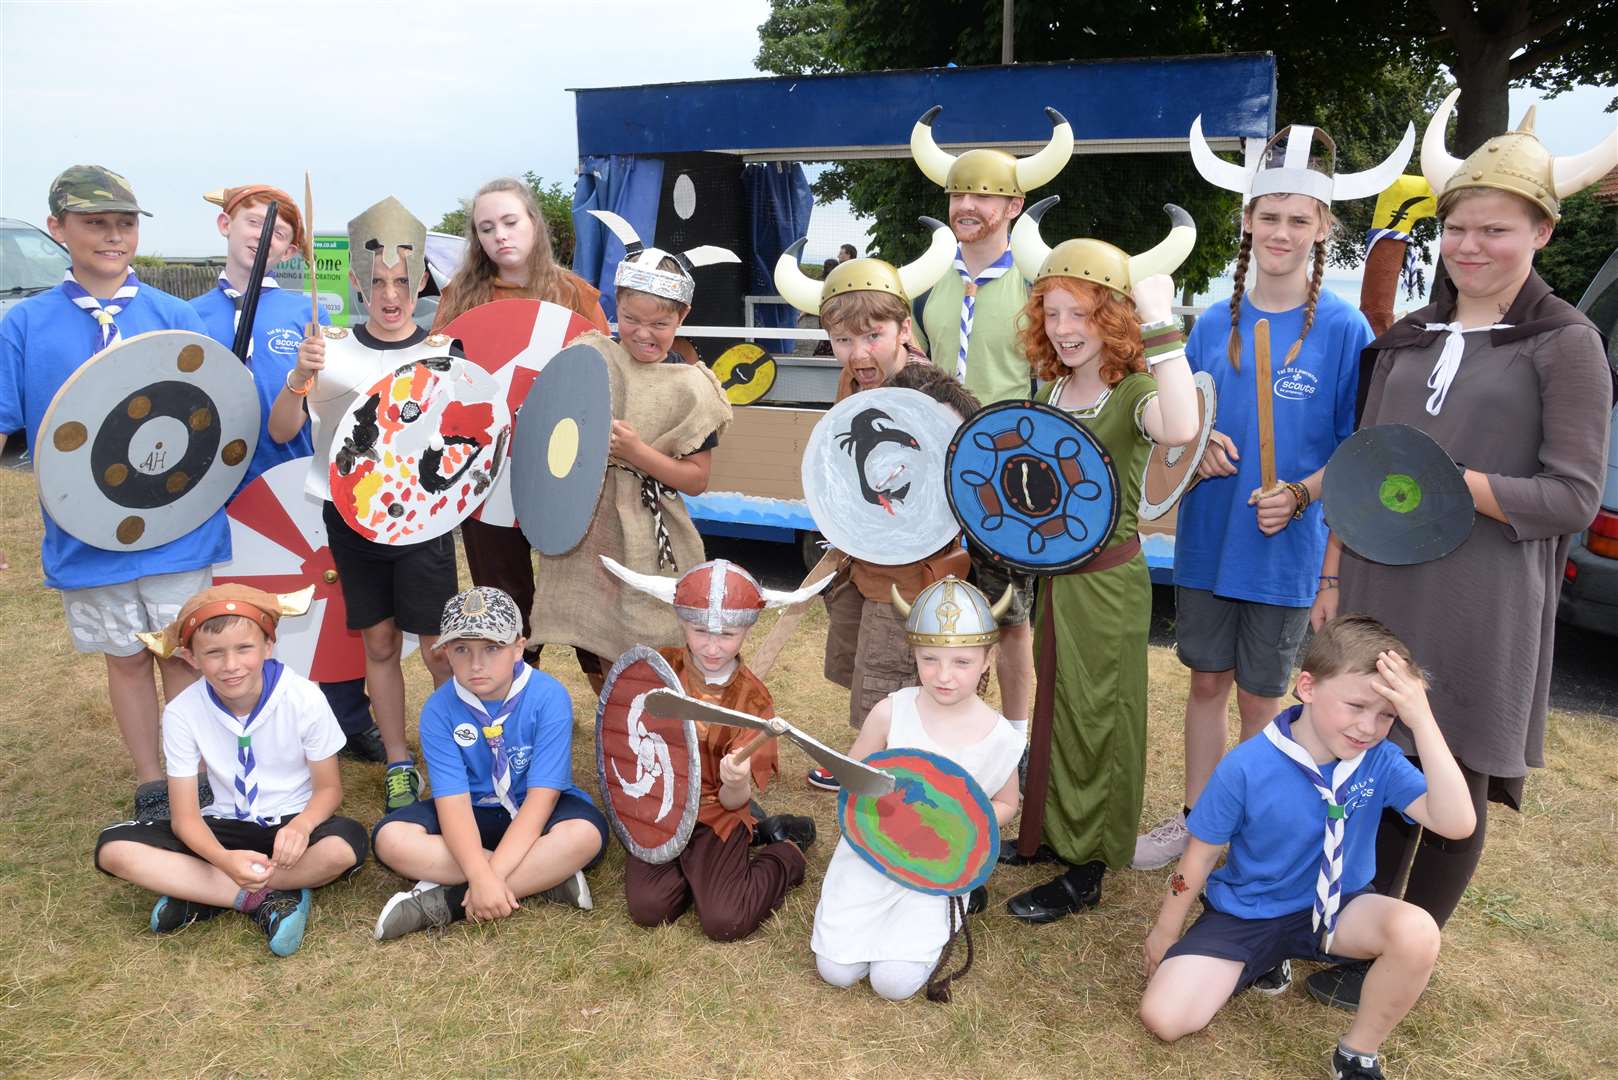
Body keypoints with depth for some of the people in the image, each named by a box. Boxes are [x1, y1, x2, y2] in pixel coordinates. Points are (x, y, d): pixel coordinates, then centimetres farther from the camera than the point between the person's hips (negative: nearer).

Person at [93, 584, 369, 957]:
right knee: (114, 848, -21)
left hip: (291, 824, -2)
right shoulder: (182, 713, -13)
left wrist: (302, 826, -32)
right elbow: (185, 814, -13)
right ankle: (266, 898, -22)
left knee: (344, 846, -35)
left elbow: (328, 788, -8)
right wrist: (224, 859, -34)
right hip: (225, 827, 2)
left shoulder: (304, 698, -17)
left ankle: (199, 897, -17)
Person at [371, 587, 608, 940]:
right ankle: (547, 878, -23)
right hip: (472, 815, 3)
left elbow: (541, 796, -23)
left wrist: (493, 874, -31)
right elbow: (454, 801, -20)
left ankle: (447, 901, -25)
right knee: (390, 838, -24)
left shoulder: (549, 697, -20)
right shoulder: (439, 710, -14)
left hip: (532, 815, -2)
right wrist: (482, 876, -35)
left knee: (585, 833, -34)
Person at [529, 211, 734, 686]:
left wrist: (637, 451, -18)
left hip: (648, 541, -3)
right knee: (590, 648, 14)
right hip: (583, 527, 3)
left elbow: (696, 479, -6)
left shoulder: (690, 388, -7)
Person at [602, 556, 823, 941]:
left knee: (725, 922, -20)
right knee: (648, 908, -16)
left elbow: (733, 801, -17)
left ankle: (787, 854, 10)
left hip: (715, 815, -4)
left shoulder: (752, 699, -14)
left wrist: (737, 784, -41)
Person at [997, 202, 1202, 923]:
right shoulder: (1051, 389, 6)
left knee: (1093, 718, 5)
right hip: (1051, 572, 7)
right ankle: (1053, 833, 38)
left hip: (1107, 579, -7)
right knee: (1056, 705, 19)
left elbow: (1182, 429, -43)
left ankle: (1085, 871, 20)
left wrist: (1161, 322, -39)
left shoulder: (1133, 391, -18)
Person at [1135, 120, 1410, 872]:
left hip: (1285, 547, -3)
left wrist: (1300, 495, -21)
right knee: (1207, 681, 14)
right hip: (1207, 535, 3)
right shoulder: (1216, 322, 4)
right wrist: (1196, 446, -9)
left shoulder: (1344, 328, -8)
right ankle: (1194, 819, 30)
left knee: (1260, 697, 9)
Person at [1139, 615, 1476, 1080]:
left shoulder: (1380, 761, -14)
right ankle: (1259, 961, 14)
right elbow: (1202, 853, -9)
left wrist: (1422, 719, -35)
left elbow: (1456, 823, -29)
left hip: (1335, 907, 2)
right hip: (1245, 913, -1)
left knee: (1417, 932, -31)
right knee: (1163, 1017, -17)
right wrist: (1164, 933, 2)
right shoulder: (1246, 767, -22)